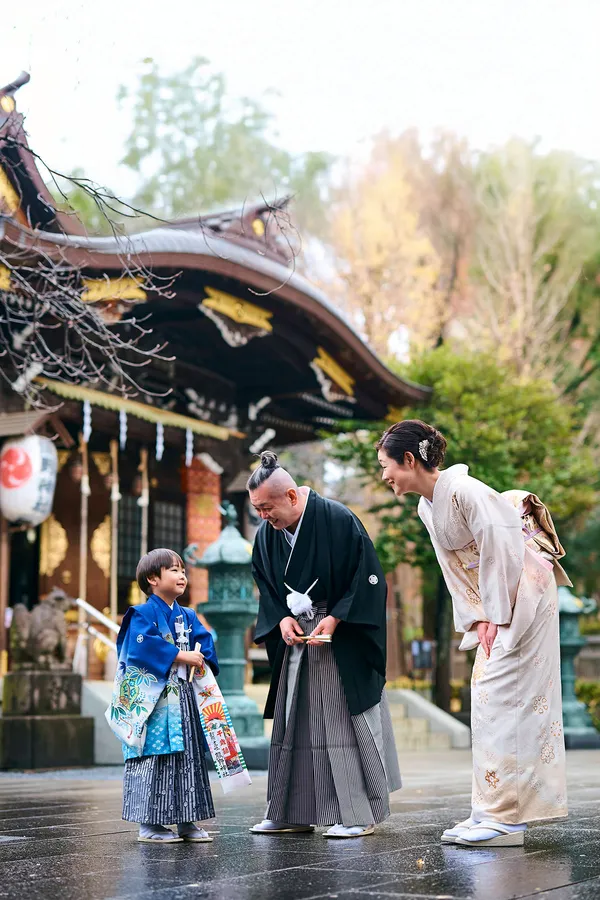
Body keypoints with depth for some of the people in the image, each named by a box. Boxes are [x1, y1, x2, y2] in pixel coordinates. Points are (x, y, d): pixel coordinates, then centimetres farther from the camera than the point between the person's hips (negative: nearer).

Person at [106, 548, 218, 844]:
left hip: (184, 699, 7)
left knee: (189, 758, 8)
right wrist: (181, 656, -20)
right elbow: (143, 645, -21)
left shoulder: (188, 616, 15)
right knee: (154, 758, -7)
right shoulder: (143, 614, -6)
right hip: (153, 699, -7)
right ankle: (149, 823, -1)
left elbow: (205, 642, 9)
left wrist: (203, 661, -13)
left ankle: (186, 820, 15)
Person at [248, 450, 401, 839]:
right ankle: (293, 811, 16)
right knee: (293, 723, 7)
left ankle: (359, 814, 4)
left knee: (345, 723, -4)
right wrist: (281, 618, -7)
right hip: (295, 639, 6)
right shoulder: (267, 533, 1)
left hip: (342, 640, -6)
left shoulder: (338, 520, -15)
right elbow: (266, 585, 11)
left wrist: (335, 618, -19)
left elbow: (369, 576, -13)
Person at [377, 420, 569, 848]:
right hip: (494, 604, 9)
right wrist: (477, 618, 3)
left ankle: (507, 818, -7)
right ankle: (494, 812, 13)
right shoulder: (427, 507, 9)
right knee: (488, 697, 8)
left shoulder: (463, 490, -19)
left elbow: (502, 548, -21)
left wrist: (497, 616, -17)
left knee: (502, 697, -11)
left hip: (521, 591, -9)